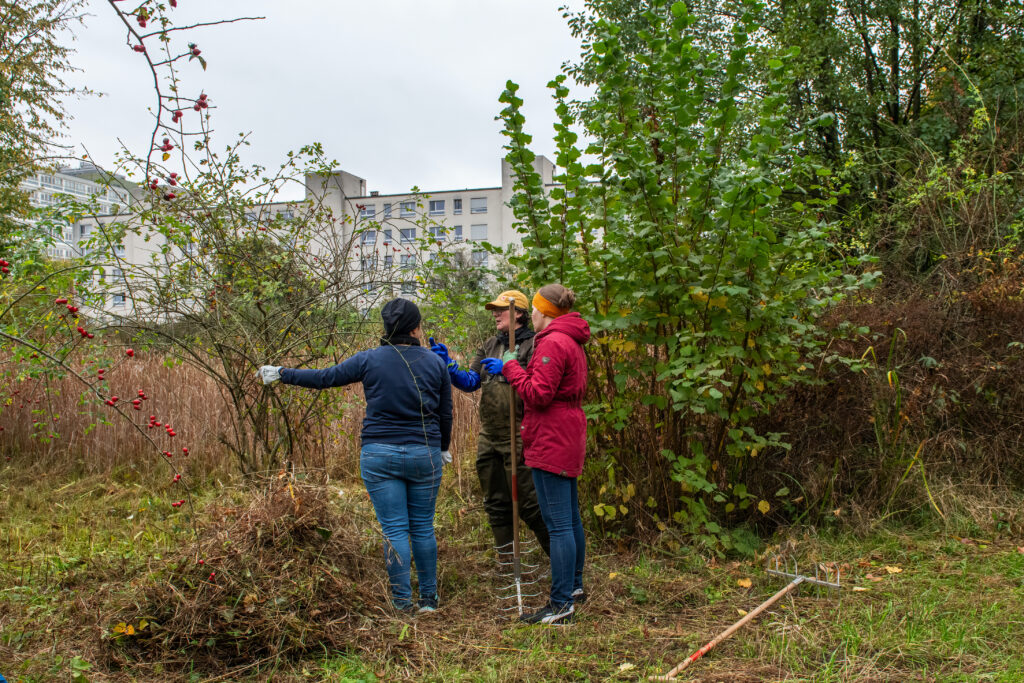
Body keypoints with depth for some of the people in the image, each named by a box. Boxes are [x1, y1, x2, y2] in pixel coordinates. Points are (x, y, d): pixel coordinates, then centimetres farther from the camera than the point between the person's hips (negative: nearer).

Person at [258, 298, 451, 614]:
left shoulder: (369, 360, -4)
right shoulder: (436, 363, 1)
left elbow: (324, 378, 2)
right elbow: (445, 413, 8)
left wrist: (281, 373, 15)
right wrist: (443, 448, 24)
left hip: (380, 456, -1)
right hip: (424, 456, 1)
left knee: (394, 529, 4)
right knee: (423, 527, 11)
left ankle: (402, 601, 9)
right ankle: (429, 597, 20)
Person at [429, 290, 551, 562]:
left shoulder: (533, 345, -6)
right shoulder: (489, 346, 14)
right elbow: (470, 382, 8)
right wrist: (447, 364, -7)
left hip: (518, 438, -7)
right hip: (489, 437, 7)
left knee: (528, 502, -3)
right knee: (496, 503, 14)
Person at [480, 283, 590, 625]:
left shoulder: (553, 343, -15)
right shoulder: (572, 342, 19)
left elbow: (539, 394, -20)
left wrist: (510, 367, -10)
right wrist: (509, 367, 17)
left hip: (552, 441, -11)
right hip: (568, 438, 11)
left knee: (557, 524, -7)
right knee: (571, 519, 19)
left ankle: (561, 604, -3)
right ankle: (574, 586, 33)